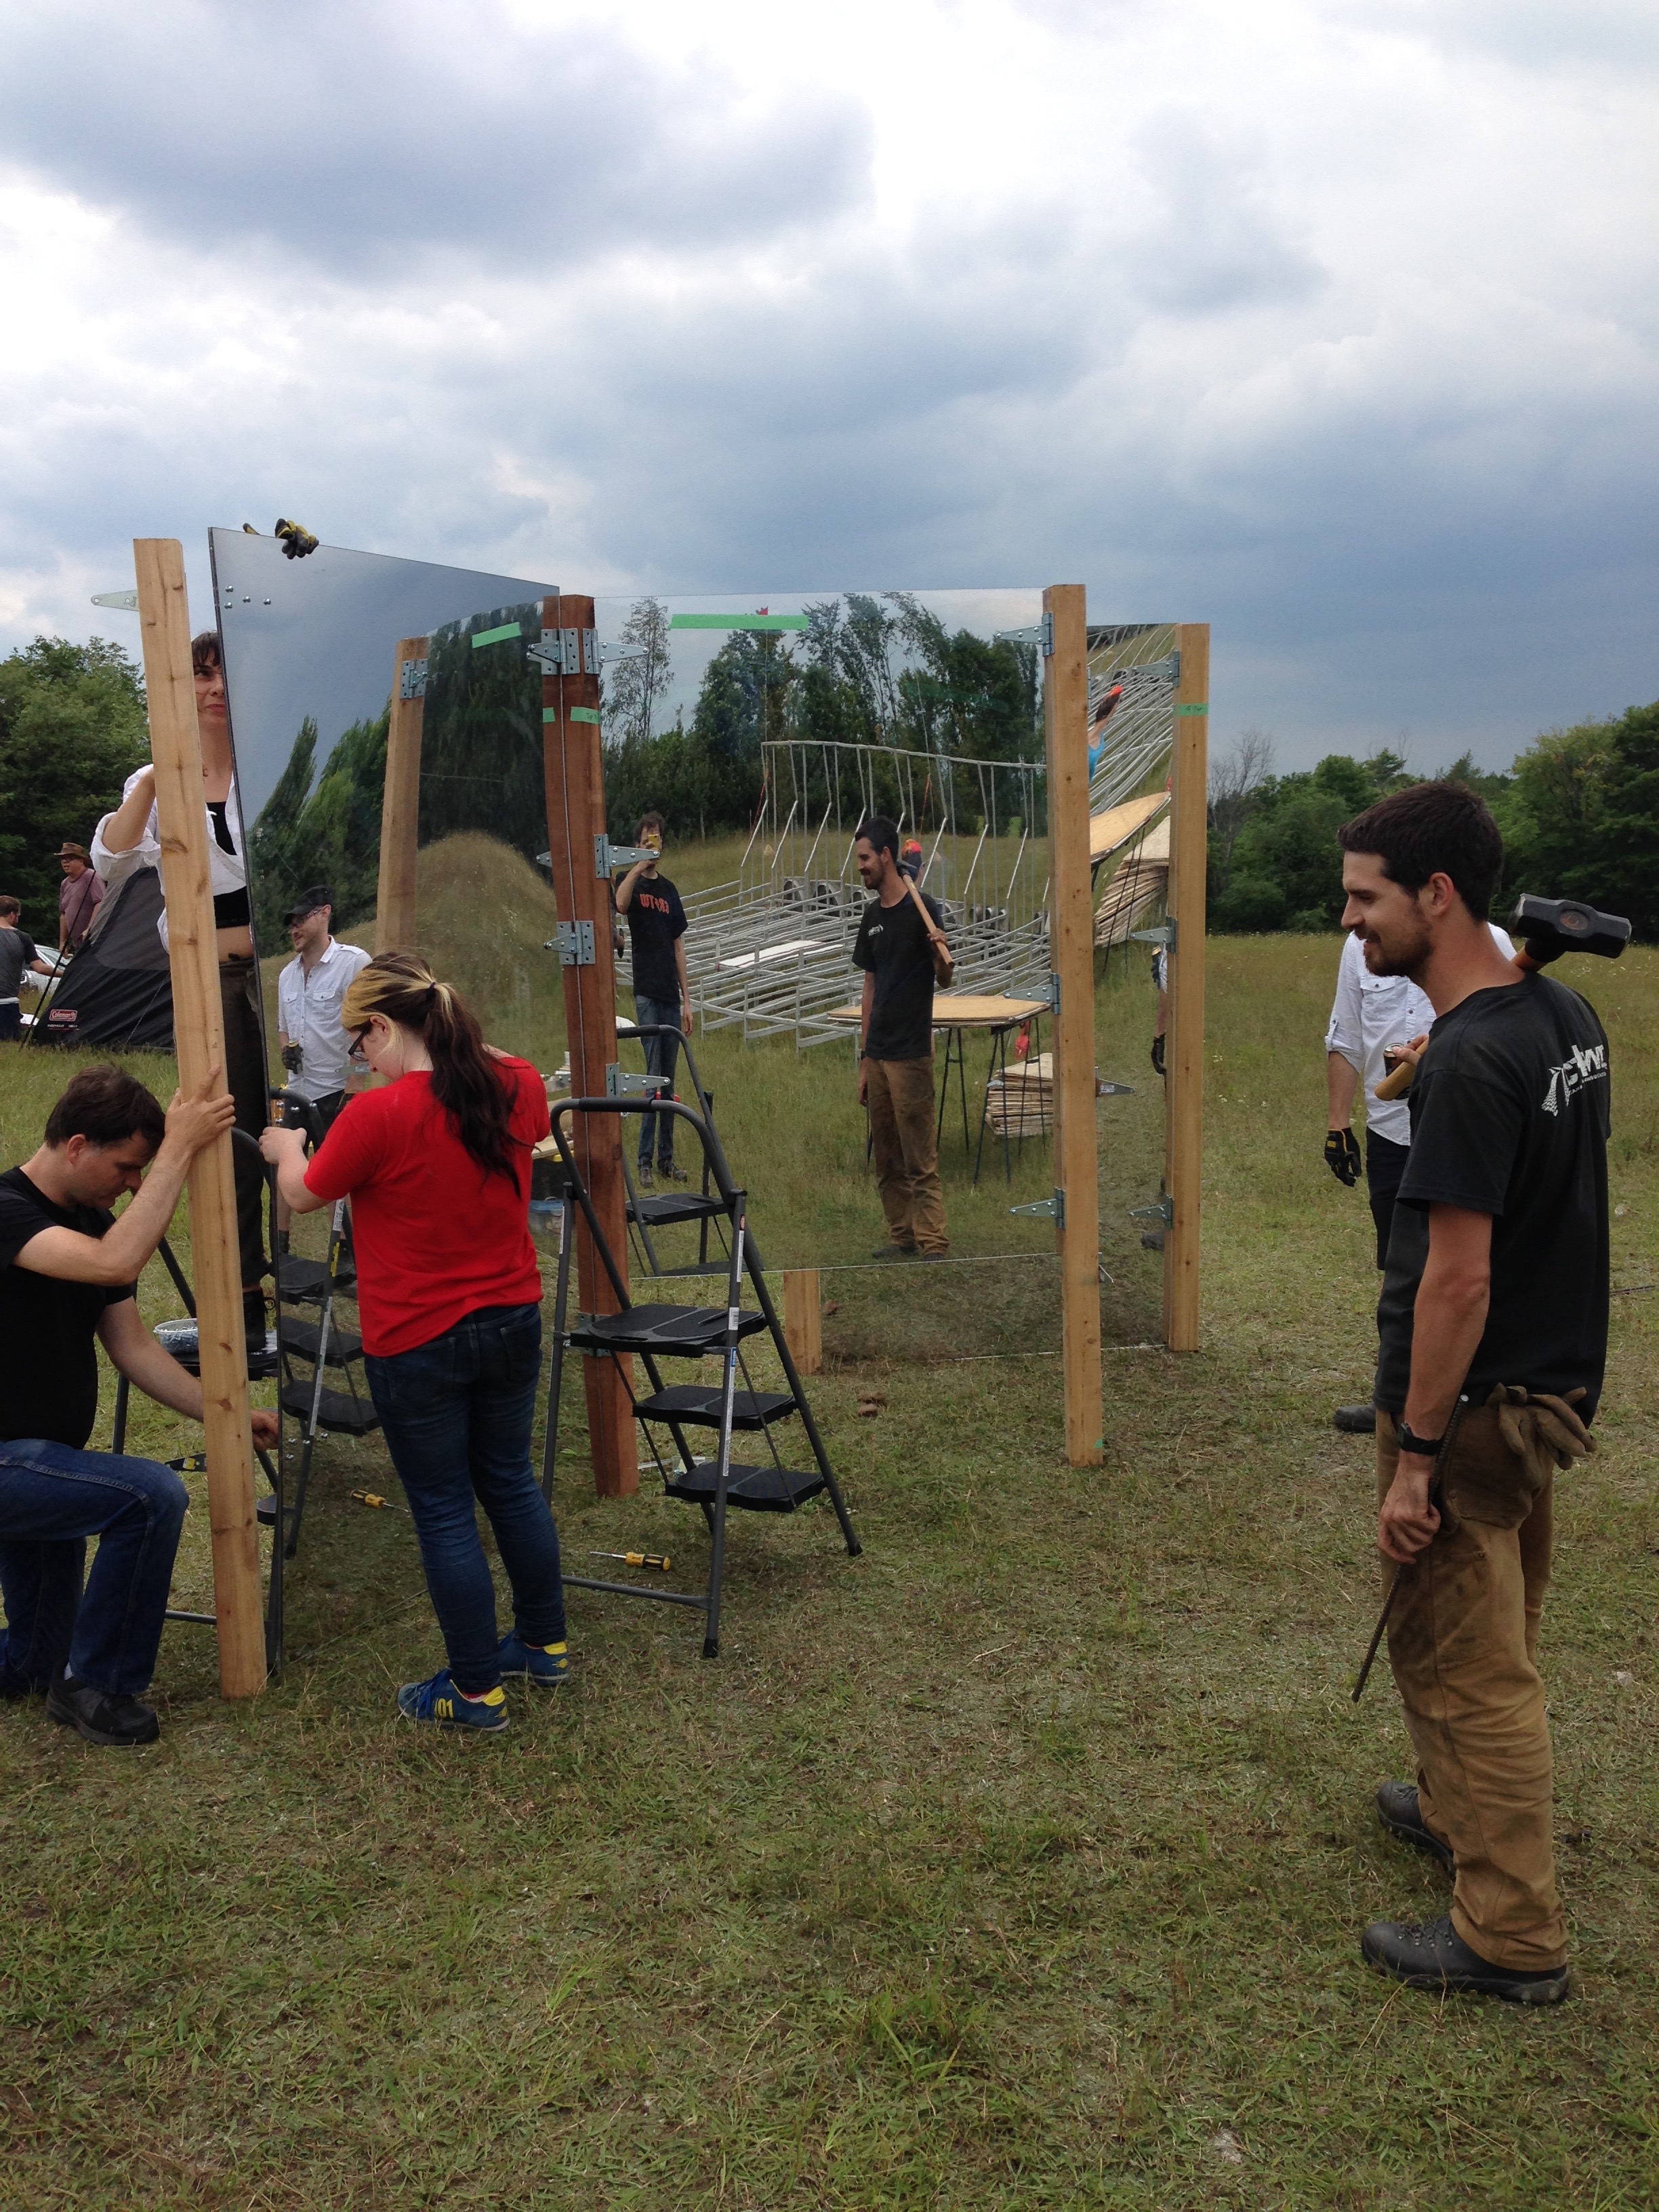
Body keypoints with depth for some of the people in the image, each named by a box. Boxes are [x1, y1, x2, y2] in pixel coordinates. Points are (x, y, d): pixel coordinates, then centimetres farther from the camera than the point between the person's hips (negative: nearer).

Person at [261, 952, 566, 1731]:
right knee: (511, 1482, 21)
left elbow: (302, 1195, -2)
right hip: (513, 1323, 6)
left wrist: (286, 1148, 18)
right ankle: (544, 1644, 36)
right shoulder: (519, 1089, -6)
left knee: (444, 1511, 8)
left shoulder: (376, 1117, -22)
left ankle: (475, 1690, 19)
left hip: (417, 1346, -6)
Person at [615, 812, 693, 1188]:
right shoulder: (631, 882, 0)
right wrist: (639, 867, -30)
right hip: (646, 993, -5)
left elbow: (678, 947, 14)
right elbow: (620, 904, -26)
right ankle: (645, 1161, -3)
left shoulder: (669, 890, 14)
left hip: (671, 995, 5)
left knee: (669, 1080, 9)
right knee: (652, 1076, -8)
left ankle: (666, 1158, 16)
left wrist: (687, 999, 10)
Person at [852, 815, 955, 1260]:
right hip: (877, 1054, 7)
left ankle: (934, 1245, -2)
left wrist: (942, 955, -33)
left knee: (920, 1160, -6)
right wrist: (864, 1059, 15)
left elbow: (945, 978, -9)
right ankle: (901, 1236, 22)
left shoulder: (922, 908, -9)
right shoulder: (872, 915, 13)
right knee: (887, 1159, 13)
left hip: (911, 1054, -7)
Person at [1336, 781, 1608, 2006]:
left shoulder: (1470, 1063, -26)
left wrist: (1416, 1457, -20)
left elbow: (1459, 1279, -25)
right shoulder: (1566, 1016, 3)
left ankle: (1512, 1937, 18)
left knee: (1463, 1663, 4)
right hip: (1552, 1382, 9)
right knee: (1498, 1647, 24)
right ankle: (1470, 1814, 44)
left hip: (1472, 1404, -9)